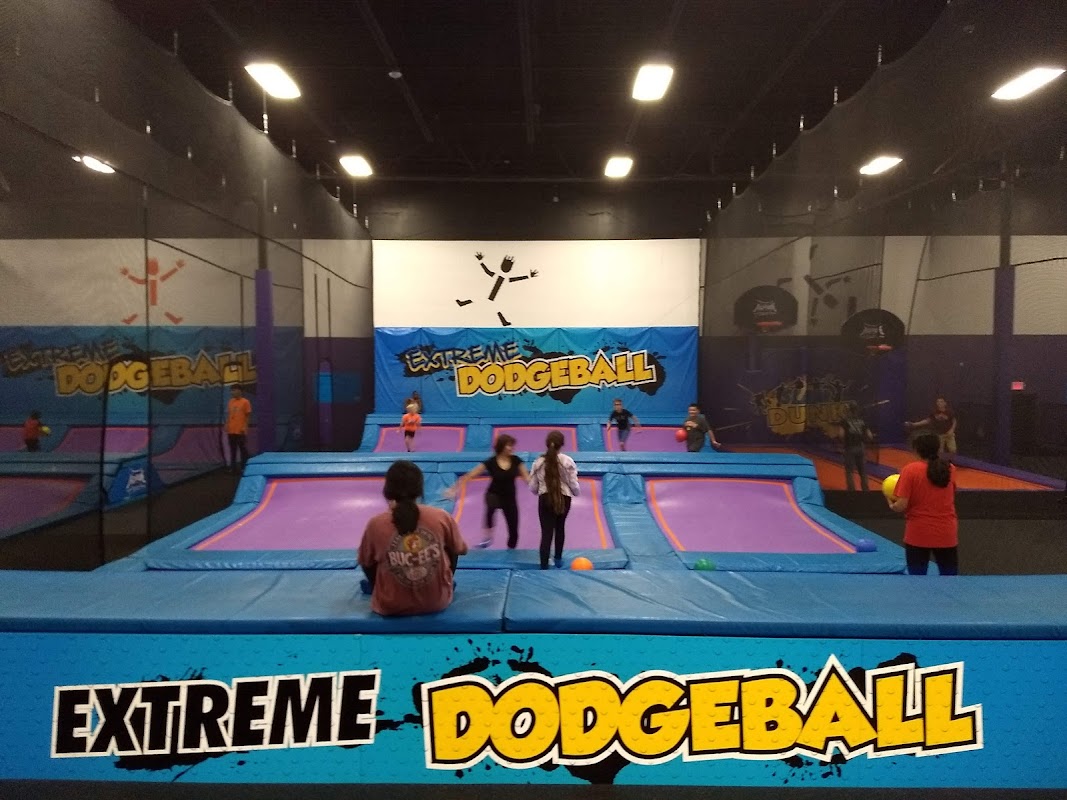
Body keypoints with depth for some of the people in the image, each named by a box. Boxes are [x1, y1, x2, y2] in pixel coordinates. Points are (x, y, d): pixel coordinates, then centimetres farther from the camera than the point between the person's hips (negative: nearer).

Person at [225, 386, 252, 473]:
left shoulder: (245, 402, -6)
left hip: (240, 431, -5)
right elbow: (228, 415, 14)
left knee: (243, 450, 2)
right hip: (231, 431, 5)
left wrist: (244, 427, -13)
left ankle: (244, 468, 9)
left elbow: (248, 415, -6)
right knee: (232, 450, 9)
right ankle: (233, 468, 14)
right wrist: (226, 425, 5)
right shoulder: (231, 402, 10)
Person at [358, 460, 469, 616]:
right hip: (438, 602, 1)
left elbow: (366, 563, 1)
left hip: (390, 606, 0)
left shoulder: (376, 525, -16)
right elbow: (458, 550, 2)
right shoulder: (442, 518, -15)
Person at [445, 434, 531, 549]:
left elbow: (527, 477, -4)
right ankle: (487, 534, -29)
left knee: (513, 530, 3)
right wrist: (454, 488, -21)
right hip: (494, 495, -3)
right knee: (491, 506, -41)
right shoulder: (491, 462, -16)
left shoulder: (516, 460, -9)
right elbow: (470, 475, -16)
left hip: (510, 498, 3)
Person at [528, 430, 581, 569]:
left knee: (546, 532, 1)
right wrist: (577, 492, 15)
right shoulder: (567, 461, -11)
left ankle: (544, 565, -6)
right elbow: (574, 484, -8)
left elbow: (532, 487, -1)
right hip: (563, 498, 0)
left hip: (545, 499, 0)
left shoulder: (539, 462, -6)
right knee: (560, 528, 24)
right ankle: (558, 559, 39)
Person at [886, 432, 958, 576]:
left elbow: (901, 506, -15)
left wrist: (891, 504, 6)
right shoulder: (950, 469, 2)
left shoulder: (910, 470, -10)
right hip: (946, 534, 3)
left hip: (918, 535, -3)